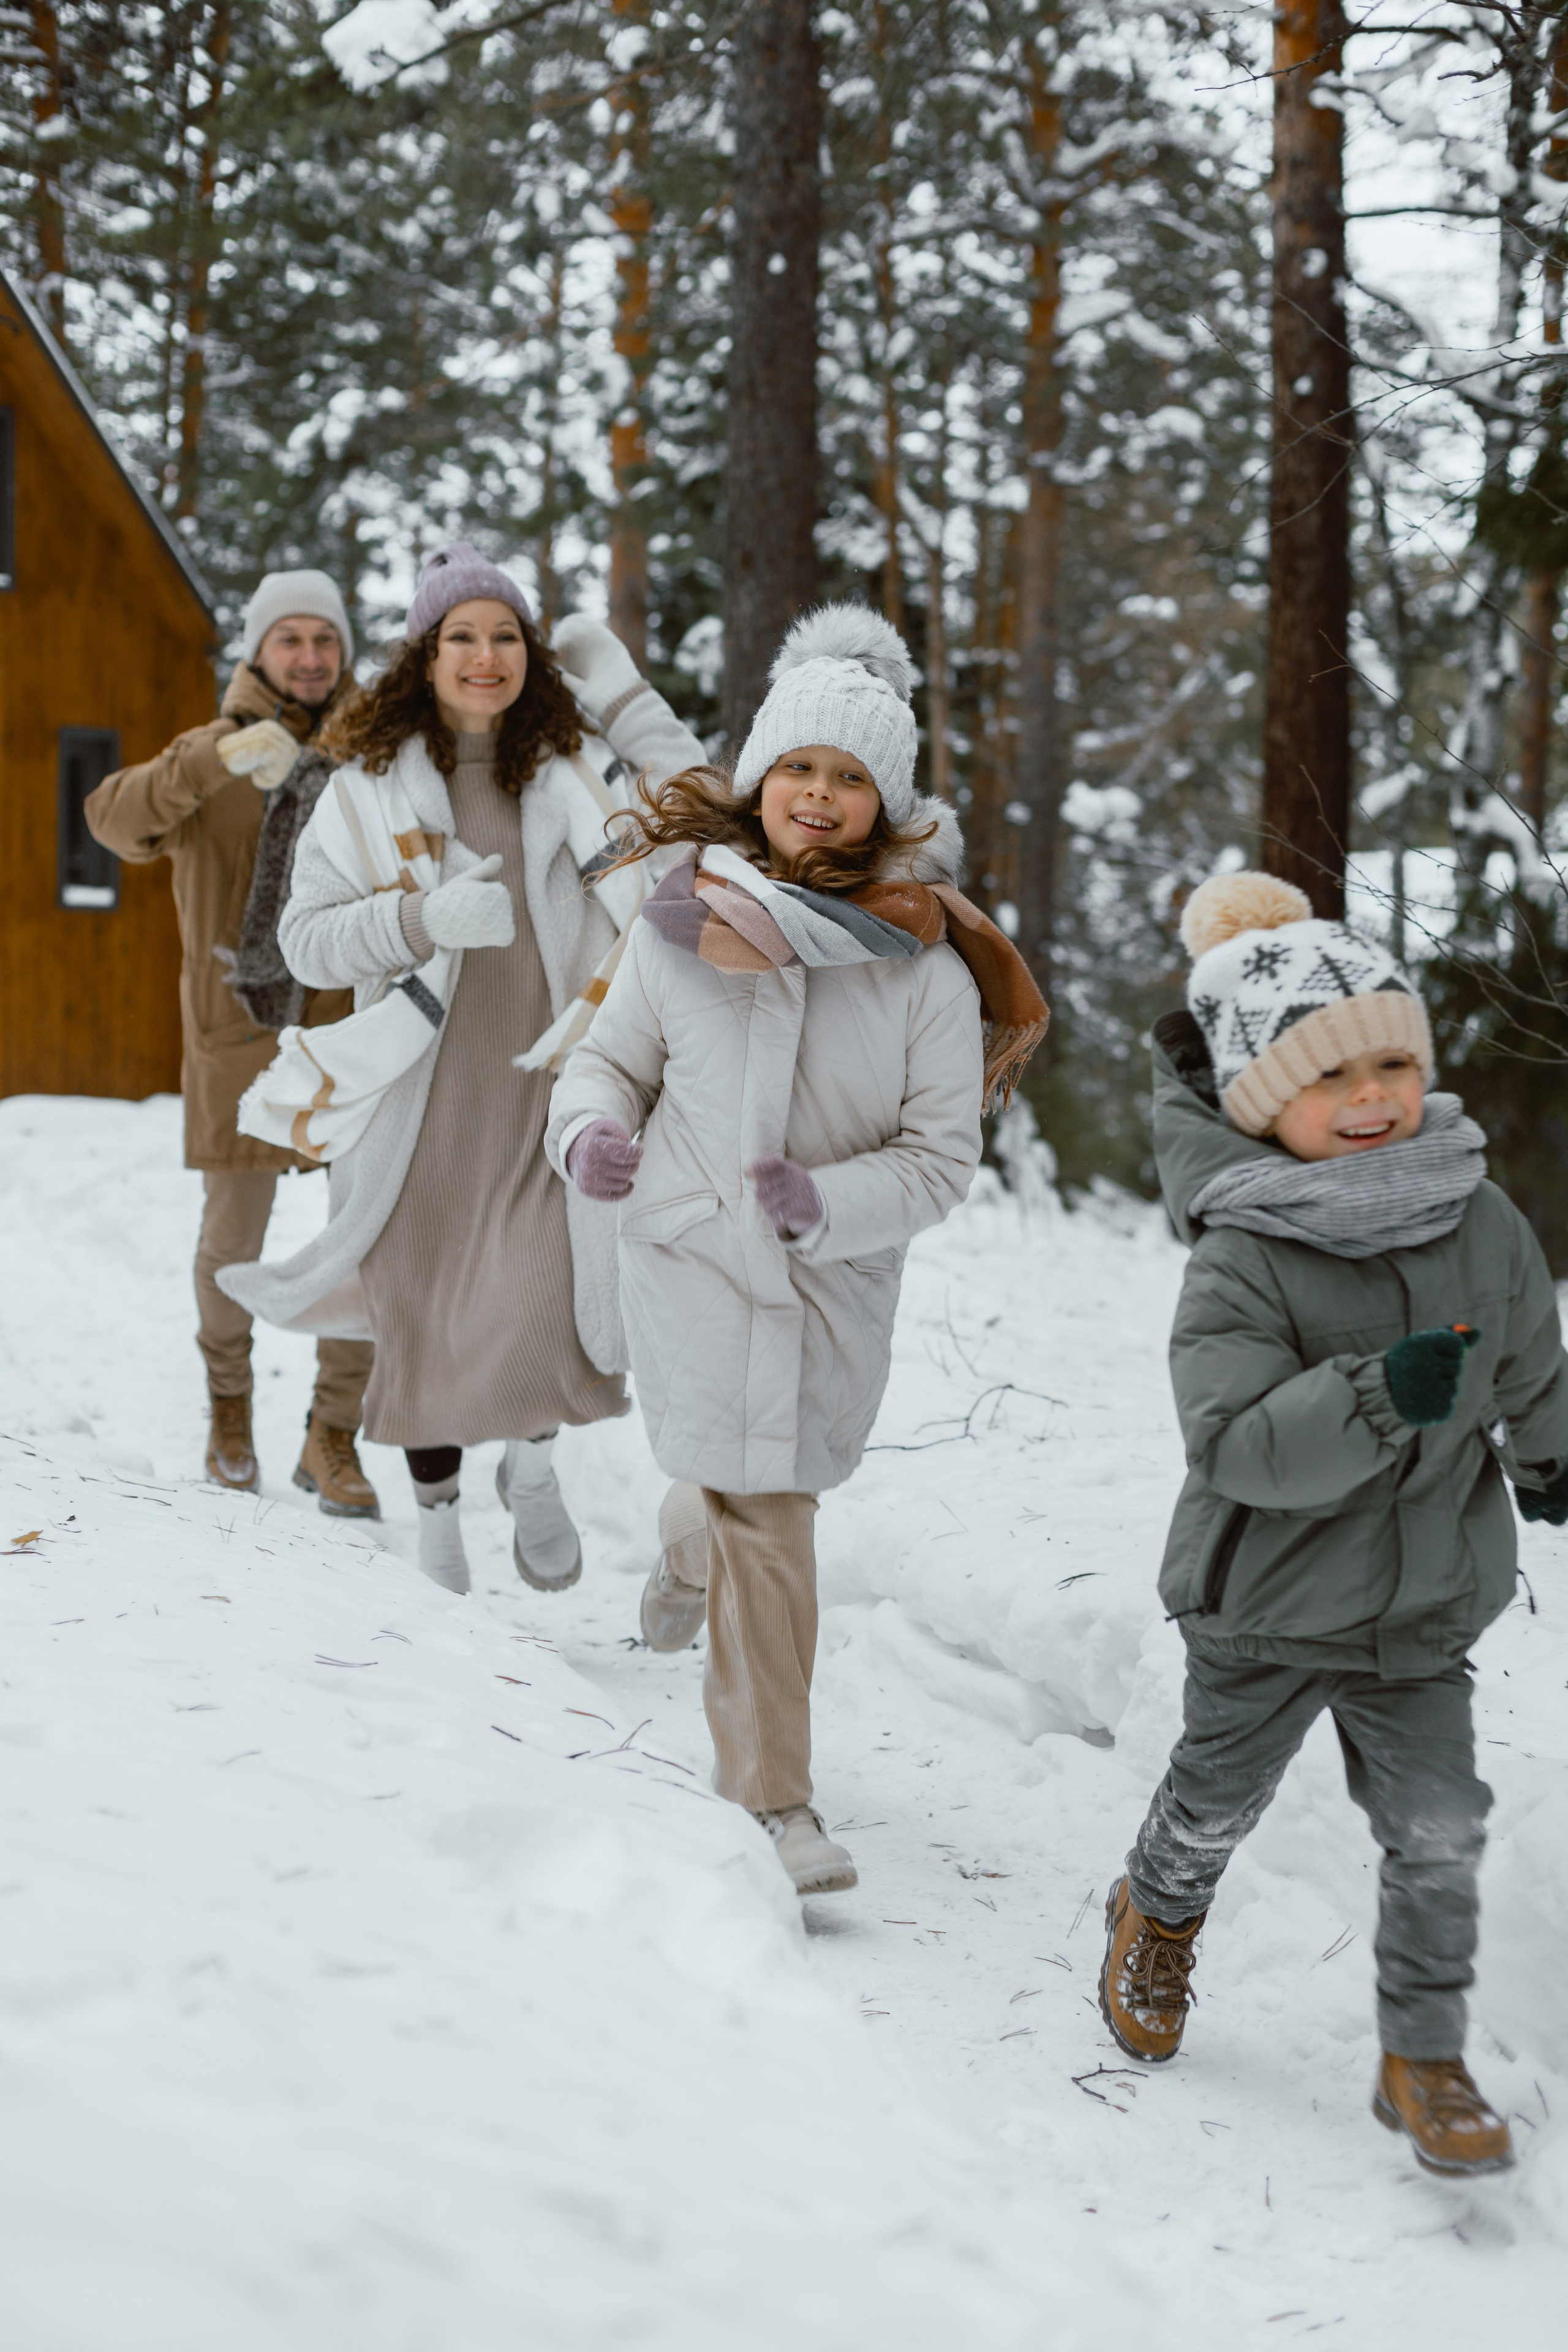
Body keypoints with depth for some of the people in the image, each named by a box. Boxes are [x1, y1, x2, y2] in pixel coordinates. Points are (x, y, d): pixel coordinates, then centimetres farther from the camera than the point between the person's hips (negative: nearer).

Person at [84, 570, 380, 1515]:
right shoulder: (211, 755, 2)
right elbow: (116, 818, -17)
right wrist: (218, 760, -33)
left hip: (354, 1020, 1)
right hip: (243, 1024, -1)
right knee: (236, 1231, 7)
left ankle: (334, 1439, 7)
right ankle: (230, 1398, 32)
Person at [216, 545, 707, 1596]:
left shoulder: (578, 767, 3)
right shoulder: (370, 782, 1)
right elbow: (307, 938, -3)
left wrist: (625, 696, -5)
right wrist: (426, 921, -20)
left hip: (546, 1084, 0)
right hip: (423, 1087, 0)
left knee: (542, 1301, -15)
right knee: (423, 1312, 9)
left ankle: (533, 1462, 15)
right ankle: (437, 1504, 34)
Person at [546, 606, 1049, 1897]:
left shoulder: (925, 963, -7)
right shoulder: (683, 920, -3)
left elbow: (942, 1156, -7)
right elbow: (613, 1056, 10)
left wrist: (828, 1201, -24)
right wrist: (589, 1130, -12)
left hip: (841, 1276, 1)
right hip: (697, 1256, -1)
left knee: (764, 1488, 17)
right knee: (763, 1512, -7)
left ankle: (689, 1550, 54)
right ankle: (773, 1798, 3)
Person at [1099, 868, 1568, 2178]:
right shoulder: (1241, 1262, -21)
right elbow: (1238, 1444, -31)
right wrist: (1378, 1399, -44)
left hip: (1426, 1609, 3)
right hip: (1266, 1604, -3)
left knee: (1439, 1832, 1)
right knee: (1218, 1801, 18)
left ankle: (1425, 2056, 17)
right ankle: (1159, 1917, 49)